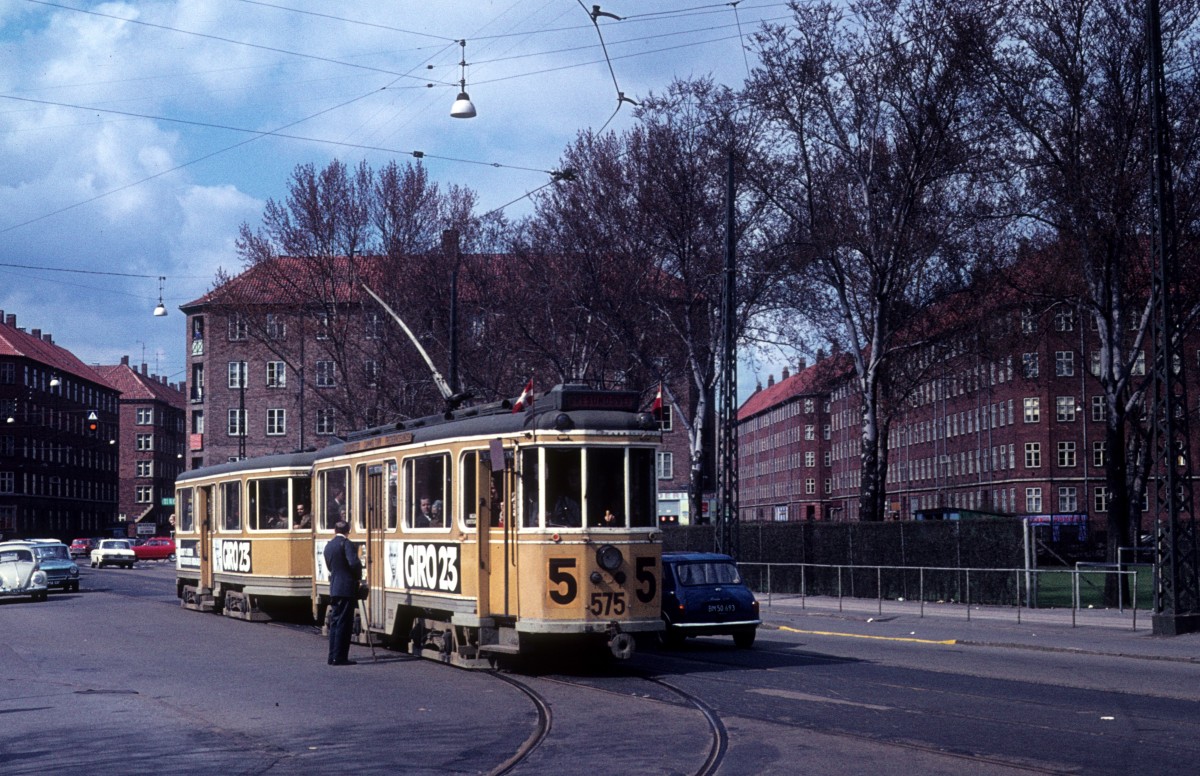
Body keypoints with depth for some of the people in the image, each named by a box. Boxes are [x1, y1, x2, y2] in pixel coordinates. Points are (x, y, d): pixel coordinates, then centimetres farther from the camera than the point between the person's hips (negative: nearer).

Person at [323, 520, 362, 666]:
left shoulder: (328, 546, 13)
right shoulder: (346, 544, -11)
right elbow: (354, 563, -21)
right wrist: (358, 576, -5)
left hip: (334, 588, 8)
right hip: (347, 588, -8)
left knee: (335, 622, 12)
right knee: (343, 623, -5)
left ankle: (333, 656, 15)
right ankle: (339, 657, -6)